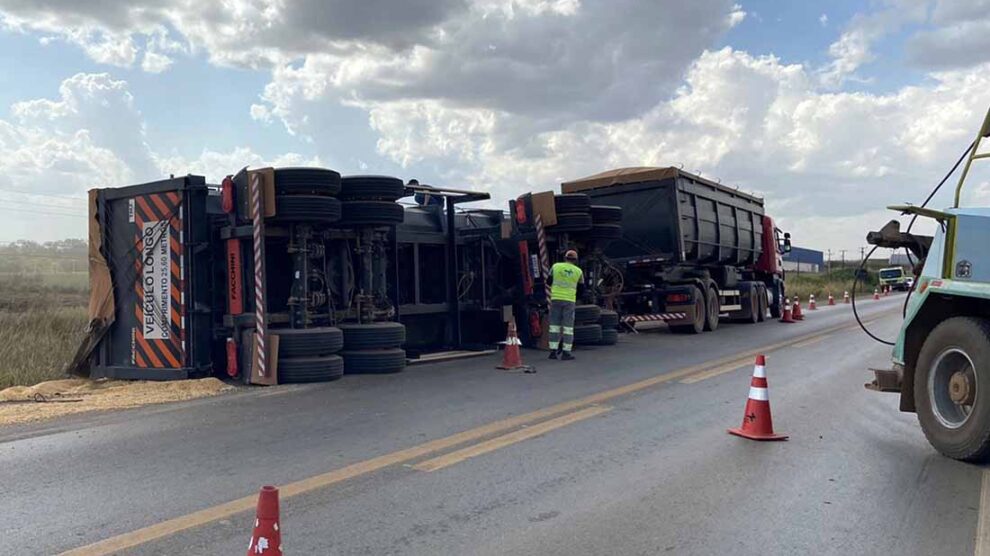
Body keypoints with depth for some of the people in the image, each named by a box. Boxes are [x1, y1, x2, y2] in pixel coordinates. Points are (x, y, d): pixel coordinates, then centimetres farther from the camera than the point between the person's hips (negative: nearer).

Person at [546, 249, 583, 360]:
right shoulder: (578, 271, 3)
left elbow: (548, 281, 11)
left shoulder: (555, 266, 2)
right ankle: (566, 352, 2)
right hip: (569, 300, -1)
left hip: (556, 298, 1)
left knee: (554, 325, 7)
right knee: (568, 326, 3)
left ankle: (553, 351, 7)